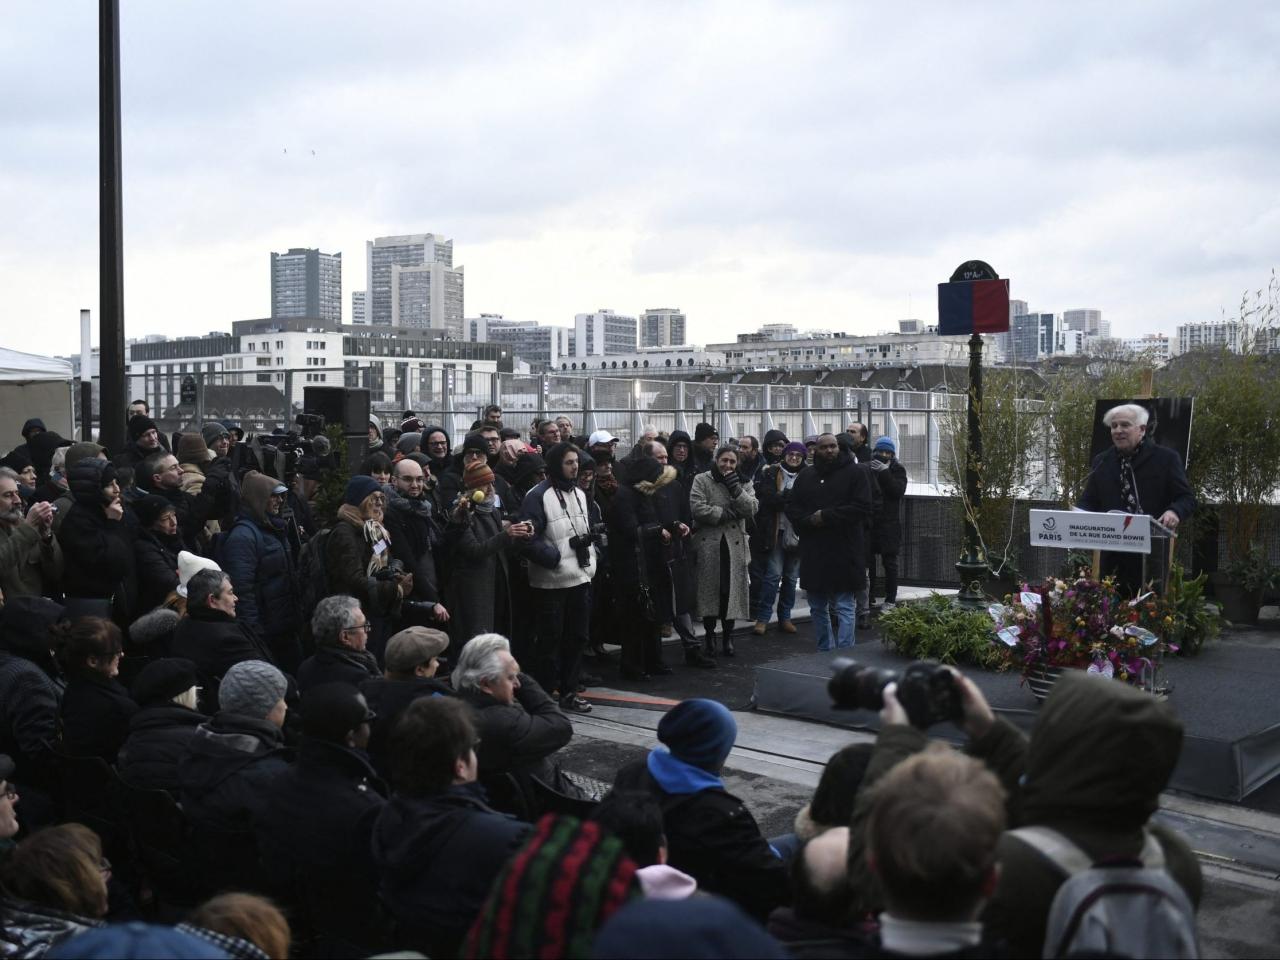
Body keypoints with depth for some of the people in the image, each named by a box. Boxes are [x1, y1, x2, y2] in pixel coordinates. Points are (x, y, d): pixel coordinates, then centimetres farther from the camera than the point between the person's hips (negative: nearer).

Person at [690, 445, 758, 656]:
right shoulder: (702, 480, 1)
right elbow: (697, 508, -13)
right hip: (708, 545, -2)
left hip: (734, 545, 3)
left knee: (731, 591, 0)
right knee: (710, 590, 0)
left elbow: (752, 509, -3)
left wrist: (735, 488, -12)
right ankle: (709, 634, 15)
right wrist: (726, 514, -9)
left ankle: (727, 636, 11)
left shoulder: (742, 484, 12)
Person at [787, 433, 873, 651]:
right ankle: (823, 652, 25)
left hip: (844, 553, -5)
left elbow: (863, 508, -11)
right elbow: (792, 510, 11)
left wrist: (826, 516, -14)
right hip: (813, 553, 5)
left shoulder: (855, 473, -2)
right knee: (818, 607, 14)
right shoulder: (805, 478, 13)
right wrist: (809, 520, -11)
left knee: (844, 608, -5)